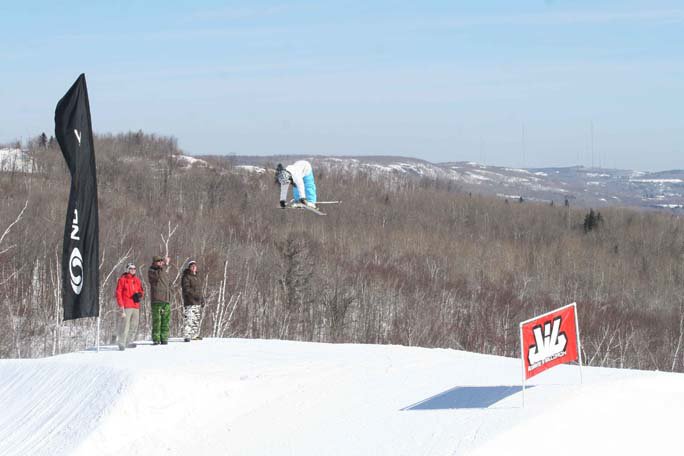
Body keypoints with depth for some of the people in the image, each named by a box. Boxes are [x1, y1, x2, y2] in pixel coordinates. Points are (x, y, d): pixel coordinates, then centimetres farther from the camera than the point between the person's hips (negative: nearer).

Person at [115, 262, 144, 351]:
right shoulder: (122, 279, -1)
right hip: (126, 307, -6)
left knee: (134, 326, 8)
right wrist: (121, 305, -12)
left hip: (136, 306, 6)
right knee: (125, 325, -13)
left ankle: (129, 342, 18)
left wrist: (140, 295, 0)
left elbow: (141, 291, 25)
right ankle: (122, 343, -11)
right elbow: (118, 293, -4)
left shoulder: (137, 280, 16)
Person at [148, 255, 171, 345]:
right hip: (156, 300, -6)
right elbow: (158, 275, -21)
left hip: (166, 300, 6)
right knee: (156, 320, -9)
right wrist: (165, 265, -24)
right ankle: (156, 339, -8)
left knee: (165, 320, 2)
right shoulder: (151, 271, 1)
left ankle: (164, 338, 6)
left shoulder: (165, 273, 22)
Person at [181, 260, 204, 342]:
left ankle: (195, 335, 21)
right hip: (190, 302, -9)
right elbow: (186, 289, -16)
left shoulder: (196, 277, 20)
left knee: (197, 319, 12)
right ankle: (186, 336, -18)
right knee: (189, 318, -16)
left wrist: (202, 300, 24)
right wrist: (194, 295, -24)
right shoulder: (186, 277, -7)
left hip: (197, 302, 9)